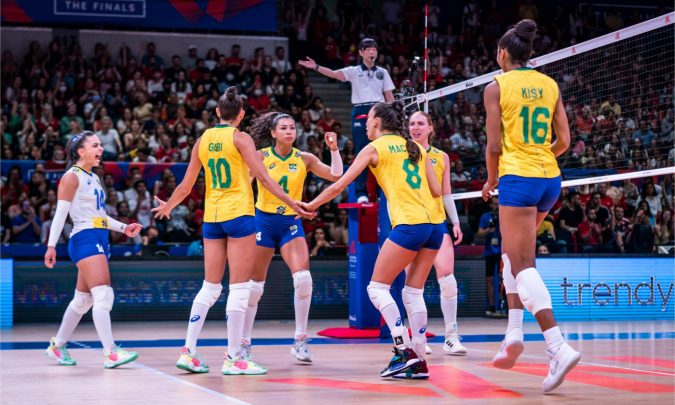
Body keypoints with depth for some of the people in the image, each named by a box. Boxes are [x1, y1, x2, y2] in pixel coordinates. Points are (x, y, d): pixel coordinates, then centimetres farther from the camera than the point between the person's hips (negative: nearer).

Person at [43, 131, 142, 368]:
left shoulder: (94, 178, 20)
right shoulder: (72, 177, -5)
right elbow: (61, 213, -11)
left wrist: (123, 228, 17)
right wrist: (51, 244, -17)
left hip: (100, 239, 9)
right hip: (85, 239, -9)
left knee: (83, 299, 13)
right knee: (104, 295, -17)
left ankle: (58, 345, 25)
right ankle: (110, 353, -21)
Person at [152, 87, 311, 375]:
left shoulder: (203, 140, 10)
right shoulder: (240, 138, -5)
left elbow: (186, 185, 15)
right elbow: (262, 177, -12)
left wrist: (167, 207, 31)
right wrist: (292, 203, -11)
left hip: (212, 217, 6)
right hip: (238, 214, -5)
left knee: (210, 286, 12)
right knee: (239, 287, -2)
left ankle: (189, 352, 10)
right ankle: (233, 358, -4)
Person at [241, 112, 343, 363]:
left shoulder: (304, 159, 1)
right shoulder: (261, 156, -4)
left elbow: (336, 176, -3)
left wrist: (334, 149, -12)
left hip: (291, 223, 1)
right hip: (263, 221, -1)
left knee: (303, 278, -18)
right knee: (254, 284, 2)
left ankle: (300, 340, -6)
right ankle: (244, 342, 17)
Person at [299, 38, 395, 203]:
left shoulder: (382, 72, 13)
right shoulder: (354, 71, 6)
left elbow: (389, 96, 14)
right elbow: (334, 74, -11)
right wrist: (316, 67, -27)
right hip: (360, 113, -2)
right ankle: (361, 192, -4)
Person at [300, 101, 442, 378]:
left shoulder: (375, 148, 3)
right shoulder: (416, 147, 18)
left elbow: (339, 186, 5)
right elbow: (436, 191, 14)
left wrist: (310, 205, 18)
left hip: (409, 225, -6)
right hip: (435, 223, 7)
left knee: (378, 287, 3)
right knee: (413, 292, 11)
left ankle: (404, 350, -8)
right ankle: (419, 361, 7)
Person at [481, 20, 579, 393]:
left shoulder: (496, 86, -3)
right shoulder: (550, 85, 10)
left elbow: (494, 145, -6)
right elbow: (563, 141, 9)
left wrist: (491, 181, 11)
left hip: (517, 179, -6)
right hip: (550, 179, 6)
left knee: (522, 265, -8)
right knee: (513, 253, 23)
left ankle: (558, 347, -22)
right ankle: (514, 331, 13)